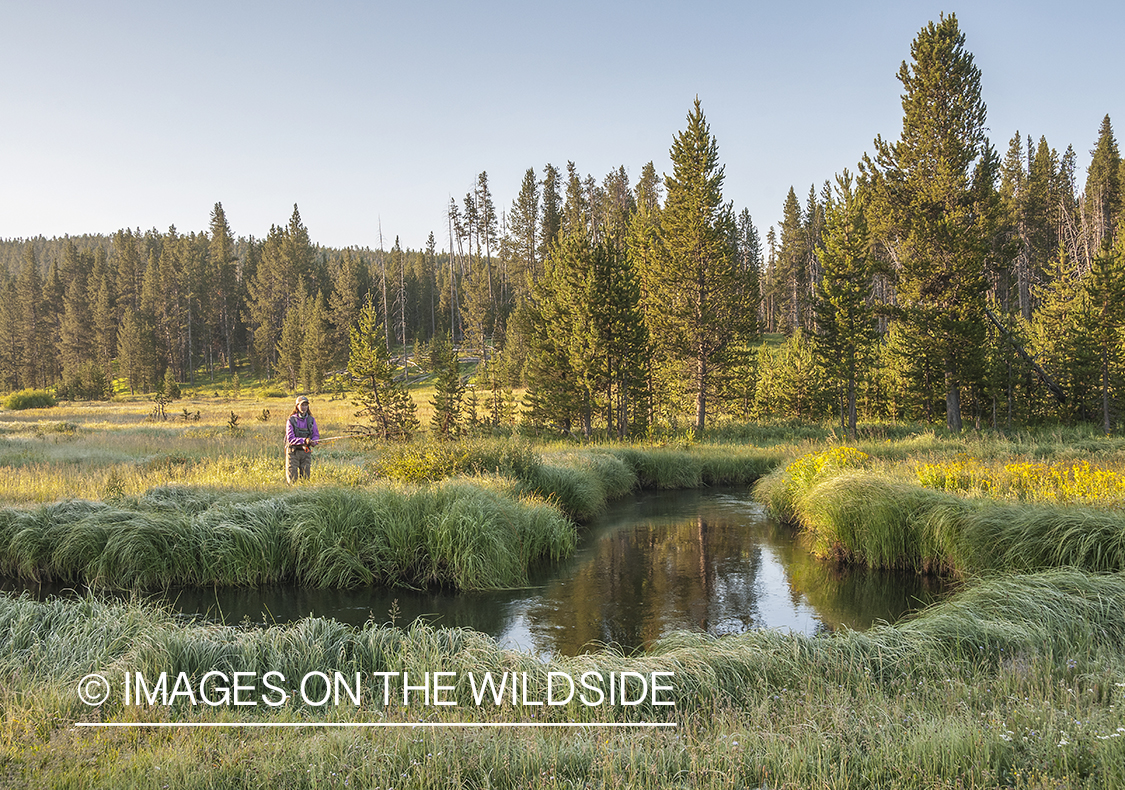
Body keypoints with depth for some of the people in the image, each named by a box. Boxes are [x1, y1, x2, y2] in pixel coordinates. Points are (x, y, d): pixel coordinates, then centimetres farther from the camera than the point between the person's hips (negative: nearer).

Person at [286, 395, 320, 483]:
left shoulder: (311, 420, 7)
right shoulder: (291, 420, -6)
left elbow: (316, 435, 7)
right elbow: (290, 439, -14)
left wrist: (313, 442, -18)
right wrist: (304, 440, -29)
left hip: (306, 452, 3)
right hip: (293, 452, -3)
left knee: (305, 478, 5)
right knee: (292, 480, -3)